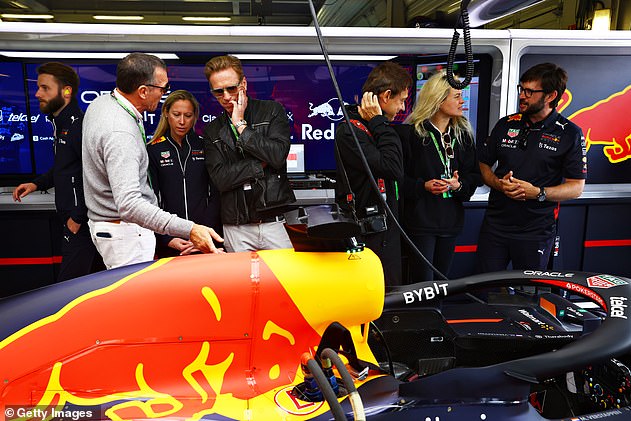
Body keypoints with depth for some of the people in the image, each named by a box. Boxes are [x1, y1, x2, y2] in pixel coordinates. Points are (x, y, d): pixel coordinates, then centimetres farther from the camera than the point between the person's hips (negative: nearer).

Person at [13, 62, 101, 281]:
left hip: (81, 224, -10)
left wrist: (78, 218, -19)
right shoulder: (62, 124, 14)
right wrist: (37, 184, 16)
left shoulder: (79, 126, -19)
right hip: (72, 219, 10)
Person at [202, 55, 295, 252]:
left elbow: (278, 156, -13)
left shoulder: (272, 110, 4)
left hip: (275, 222, -1)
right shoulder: (212, 131, 9)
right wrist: (262, 163, -11)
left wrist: (240, 125, -9)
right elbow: (220, 179, -5)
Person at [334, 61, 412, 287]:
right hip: (367, 234, -9)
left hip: (387, 227, 10)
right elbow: (394, 169, -23)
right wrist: (380, 123, -17)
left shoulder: (375, 126, 12)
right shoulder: (349, 131, -16)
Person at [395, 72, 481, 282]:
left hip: (451, 219, 6)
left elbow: (475, 175, 10)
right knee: (422, 281, -3)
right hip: (419, 219, -5)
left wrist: (459, 185, -10)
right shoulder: (410, 132, -8)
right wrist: (423, 186, -22)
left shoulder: (463, 134, 9)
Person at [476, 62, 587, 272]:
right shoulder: (506, 125, 6)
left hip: (536, 232, -2)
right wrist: (499, 183, -9)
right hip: (494, 225, 3)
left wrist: (538, 192, -20)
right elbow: (483, 163, 12)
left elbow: (576, 187, -3)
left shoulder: (570, 133, -3)